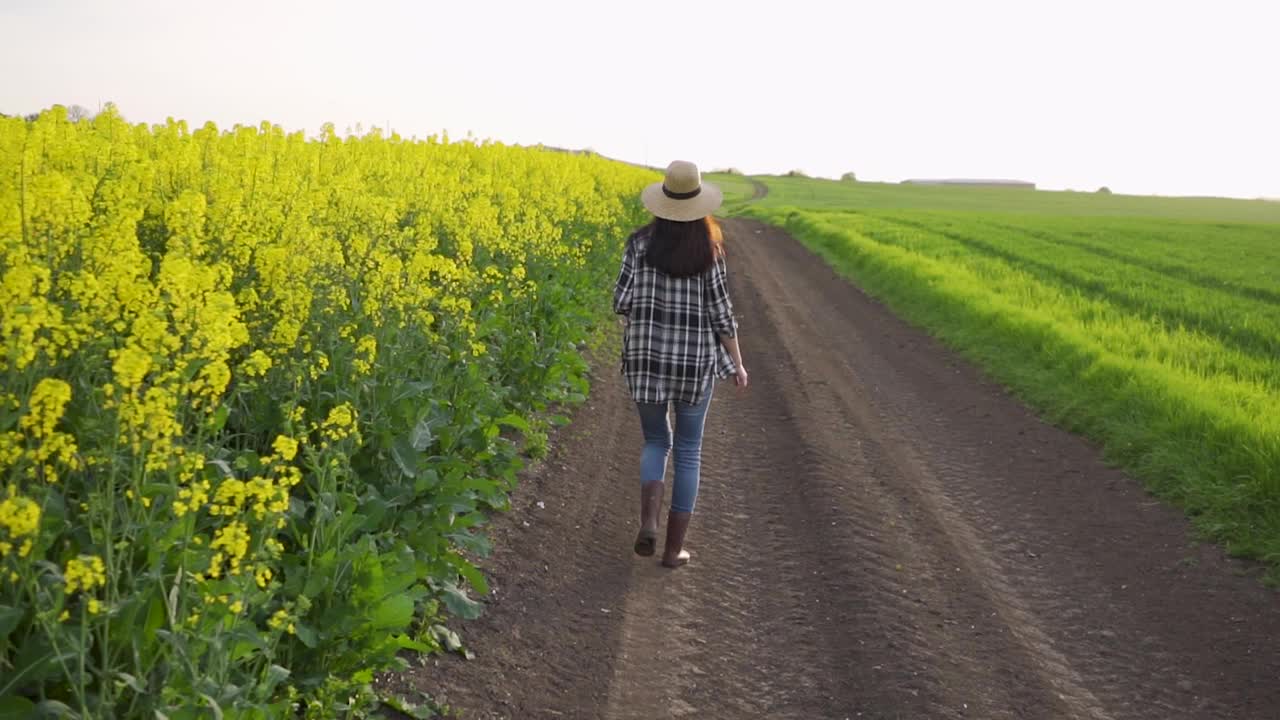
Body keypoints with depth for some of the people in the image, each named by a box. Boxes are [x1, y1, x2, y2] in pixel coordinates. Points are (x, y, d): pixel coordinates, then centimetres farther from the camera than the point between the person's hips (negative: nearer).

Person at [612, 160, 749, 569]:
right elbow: (720, 311, -5)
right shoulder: (709, 249, -6)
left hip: (648, 357, 1)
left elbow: (621, 303, -6)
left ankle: (648, 522, -4)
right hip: (696, 360, -1)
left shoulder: (641, 242, -5)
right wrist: (737, 362, 6)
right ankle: (675, 547, 15)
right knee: (689, 450, 12)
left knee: (656, 440, 20)